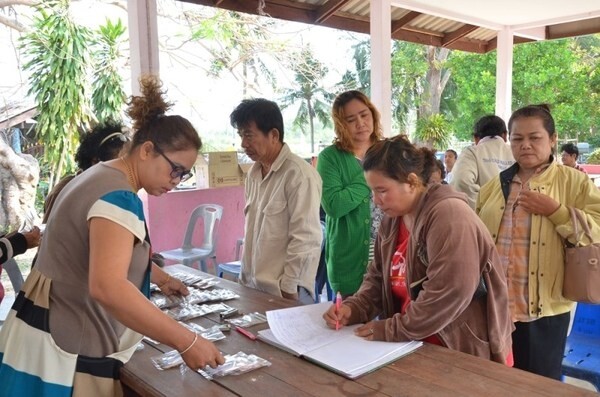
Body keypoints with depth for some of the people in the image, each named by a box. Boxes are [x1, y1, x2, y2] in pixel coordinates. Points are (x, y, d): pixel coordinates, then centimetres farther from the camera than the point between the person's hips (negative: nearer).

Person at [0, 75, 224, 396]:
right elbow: (108, 287, -36)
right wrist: (186, 342, -33)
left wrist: (159, 278, 30)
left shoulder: (102, 177, 10)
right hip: (63, 354, -10)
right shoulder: (118, 197, -23)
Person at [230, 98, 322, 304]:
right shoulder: (254, 173, 8)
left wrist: (288, 289, -15)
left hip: (285, 292, -6)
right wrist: (245, 278, 13)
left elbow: (305, 240, -17)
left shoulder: (299, 174, -15)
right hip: (253, 288, 7)